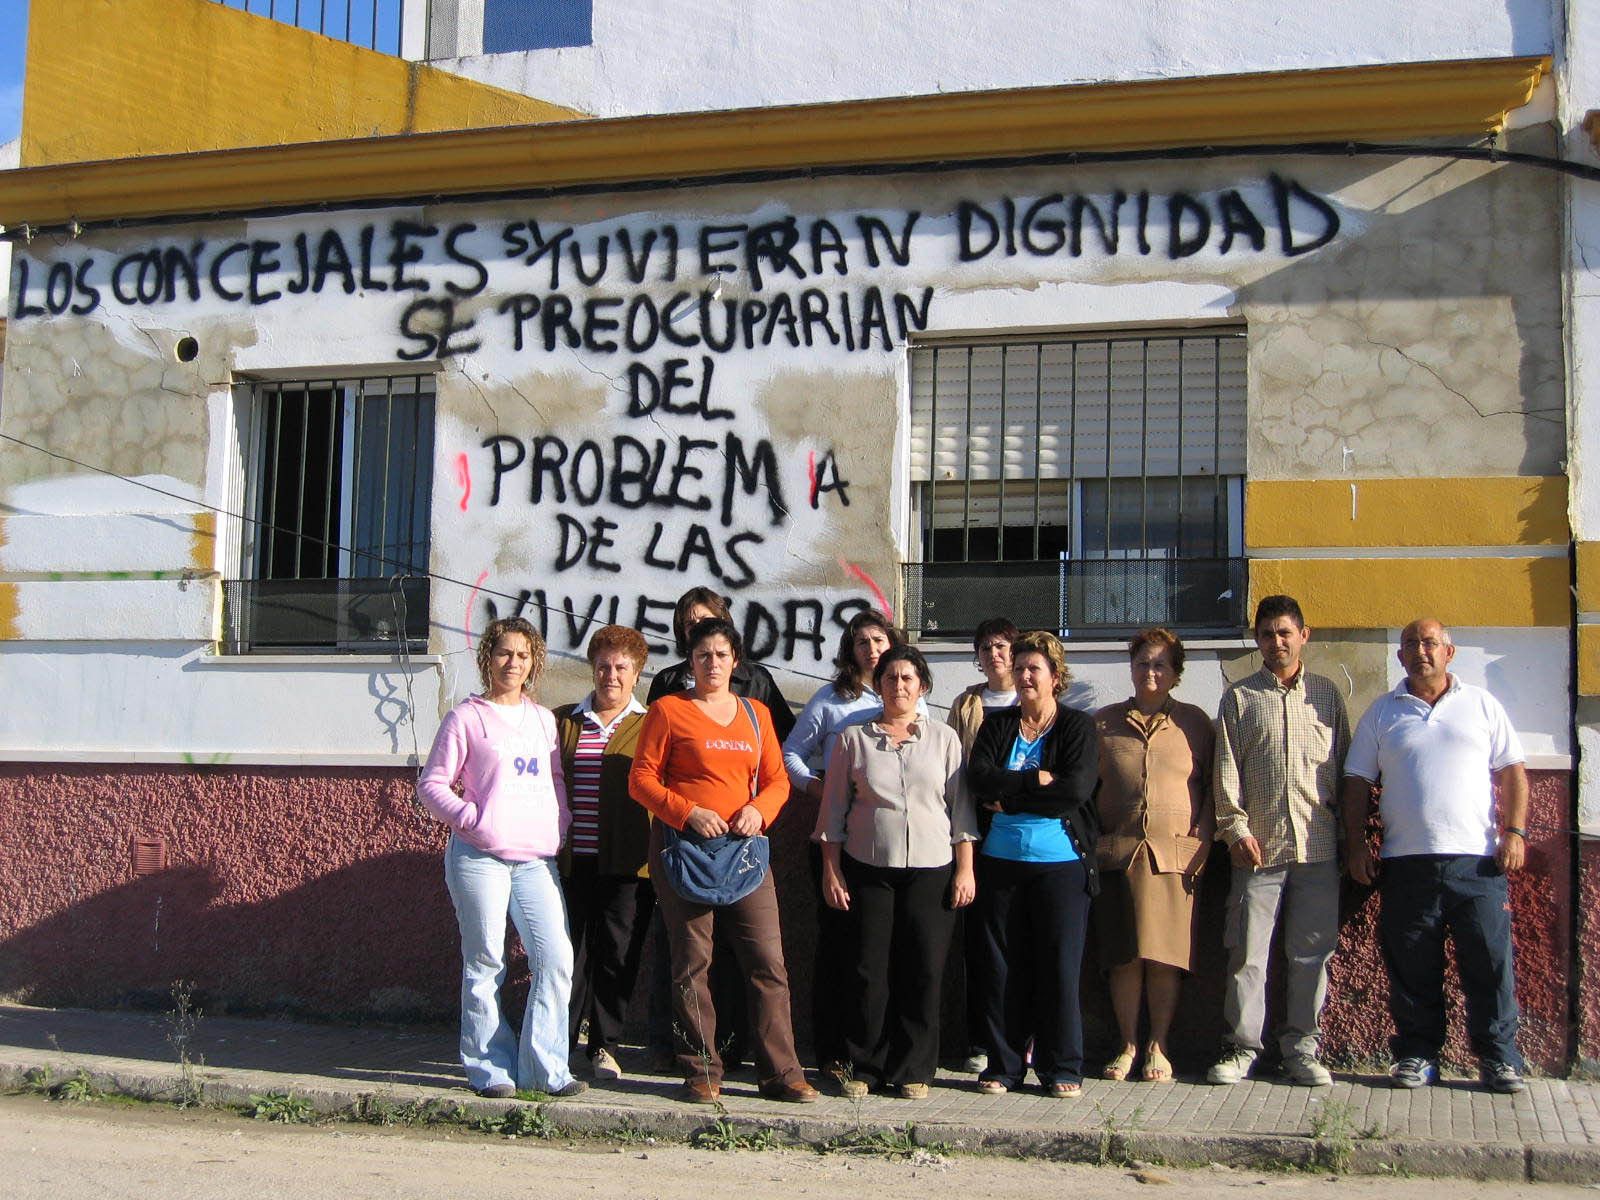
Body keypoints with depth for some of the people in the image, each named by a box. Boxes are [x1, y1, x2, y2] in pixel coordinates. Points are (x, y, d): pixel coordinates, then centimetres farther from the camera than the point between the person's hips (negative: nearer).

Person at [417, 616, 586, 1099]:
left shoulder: (543, 719, 18)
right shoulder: (466, 717, 3)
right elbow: (431, 783, 2)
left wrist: (560, 829, 9)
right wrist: (471, 819, -11)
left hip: (536, 859, 4)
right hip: (480, 856, -4)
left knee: (555, 957, -7)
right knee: (485, 963, -2)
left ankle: (544, 1067, 0)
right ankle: (490, 1068, 8)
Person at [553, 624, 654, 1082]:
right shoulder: (562, 722, 13)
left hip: (627, 863, -1)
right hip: (571, 859, 2)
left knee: (618, 953, 2)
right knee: (569, 950, 2)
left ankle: (605, 1046, 15)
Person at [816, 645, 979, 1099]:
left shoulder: (944, 739, 8)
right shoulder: (854, 739, 7)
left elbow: (960, 807, 8)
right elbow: (834, 809, 8)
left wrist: (965, 869, 1)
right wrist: (831, 870, 2)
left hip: (931, 870, 0)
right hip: (868, 869, 0)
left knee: (923, 971, -1)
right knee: (869, 970, -1)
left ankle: (913, 1070, 10)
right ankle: (863, 1067, 11)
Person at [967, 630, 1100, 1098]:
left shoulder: (1078, 726, 2)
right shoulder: (996, 725, 11)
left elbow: (1075, 788, -13)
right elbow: (978, 778, -6)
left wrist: (1007, 796, -10)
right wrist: (1035, 780, -14)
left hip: (1062, 862, -3)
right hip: (1001, 861, 3)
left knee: (1060, 964, -1)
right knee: (1002, 965, 4)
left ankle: (1062, 1068, 9)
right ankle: (1003, 1064, 13)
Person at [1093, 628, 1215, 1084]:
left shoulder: (1194, 722, 9)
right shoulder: (1105, 722, 10)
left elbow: (1210, 786, 9)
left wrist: (1202, 841, -2)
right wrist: (1091, 841, 3)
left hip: (1176, 854, -1)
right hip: (1119, 853, 1)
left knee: (1166, 956, -1)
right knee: (1125, 956, 1)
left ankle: (1157, 1048, 10)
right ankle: (1128, 1046, 12)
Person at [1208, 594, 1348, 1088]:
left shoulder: (1326, 694, 12)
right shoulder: (1239, 697, 9)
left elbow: (1345, 764, 13)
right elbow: (1226, 769, 4)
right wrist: (1236, 827, -5)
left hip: (1318, 846, 1)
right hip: (1258, 845, -1)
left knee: (1311, 952, 4)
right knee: (1247, 951, -1)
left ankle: (1300, 1047, 14)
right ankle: (1240, 1046, 9)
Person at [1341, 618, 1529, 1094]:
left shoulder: (1481, 705, 11)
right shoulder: (1383, 712, 11)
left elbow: (1512, 772, 9)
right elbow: (1358, 782, 10)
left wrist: (1514, 832, -3)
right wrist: (1356, 845, 2)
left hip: (1477, 858, 0)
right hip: (1406, 860, 1)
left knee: (1490, 960, -1)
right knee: (1411, 966, 3)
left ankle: (1498, 1057, 9)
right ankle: (1417, 1054, 13)